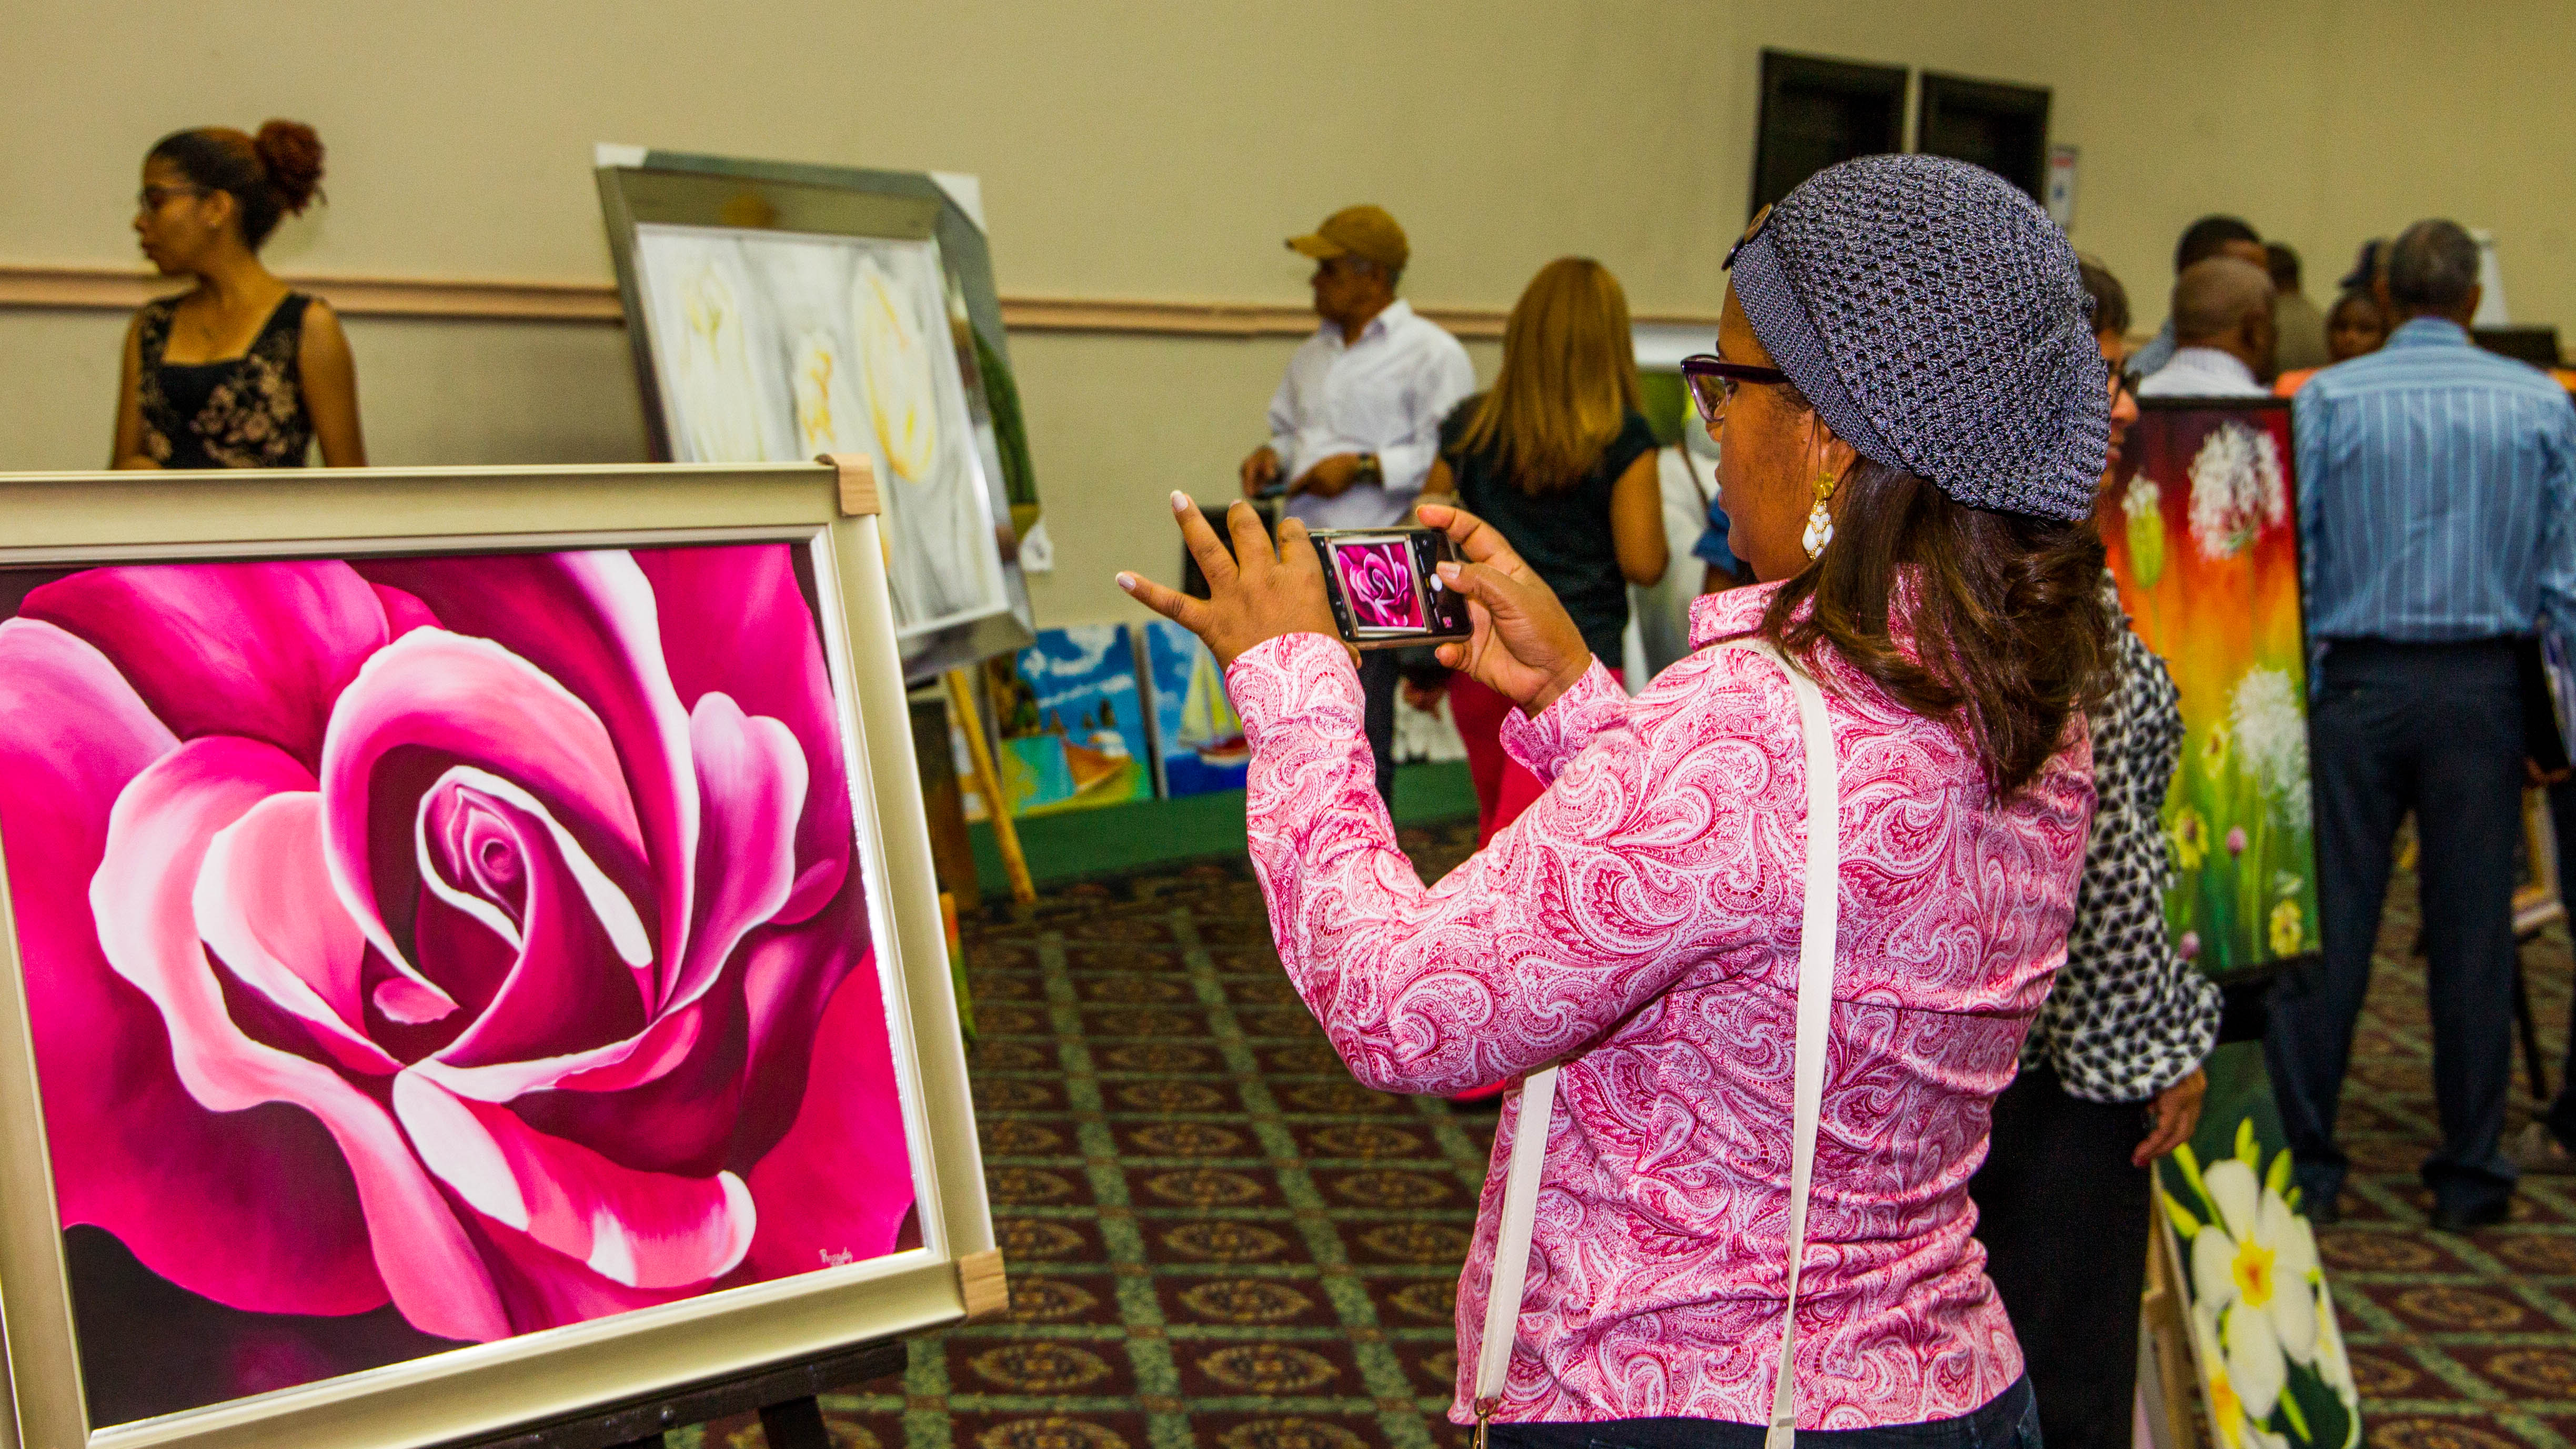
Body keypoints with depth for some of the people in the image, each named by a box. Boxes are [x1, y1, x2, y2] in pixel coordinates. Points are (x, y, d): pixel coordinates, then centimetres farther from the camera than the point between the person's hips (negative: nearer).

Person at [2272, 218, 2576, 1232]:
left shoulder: (2326, 400, -2)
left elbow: (2287, 560, -3)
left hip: (2358, 684, -1)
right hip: (2483, 689, 1)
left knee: (2328, 927, 3)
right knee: (2474, 932, 8)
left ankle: (2303, 1163, 8)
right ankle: (2471, 1172, 15)